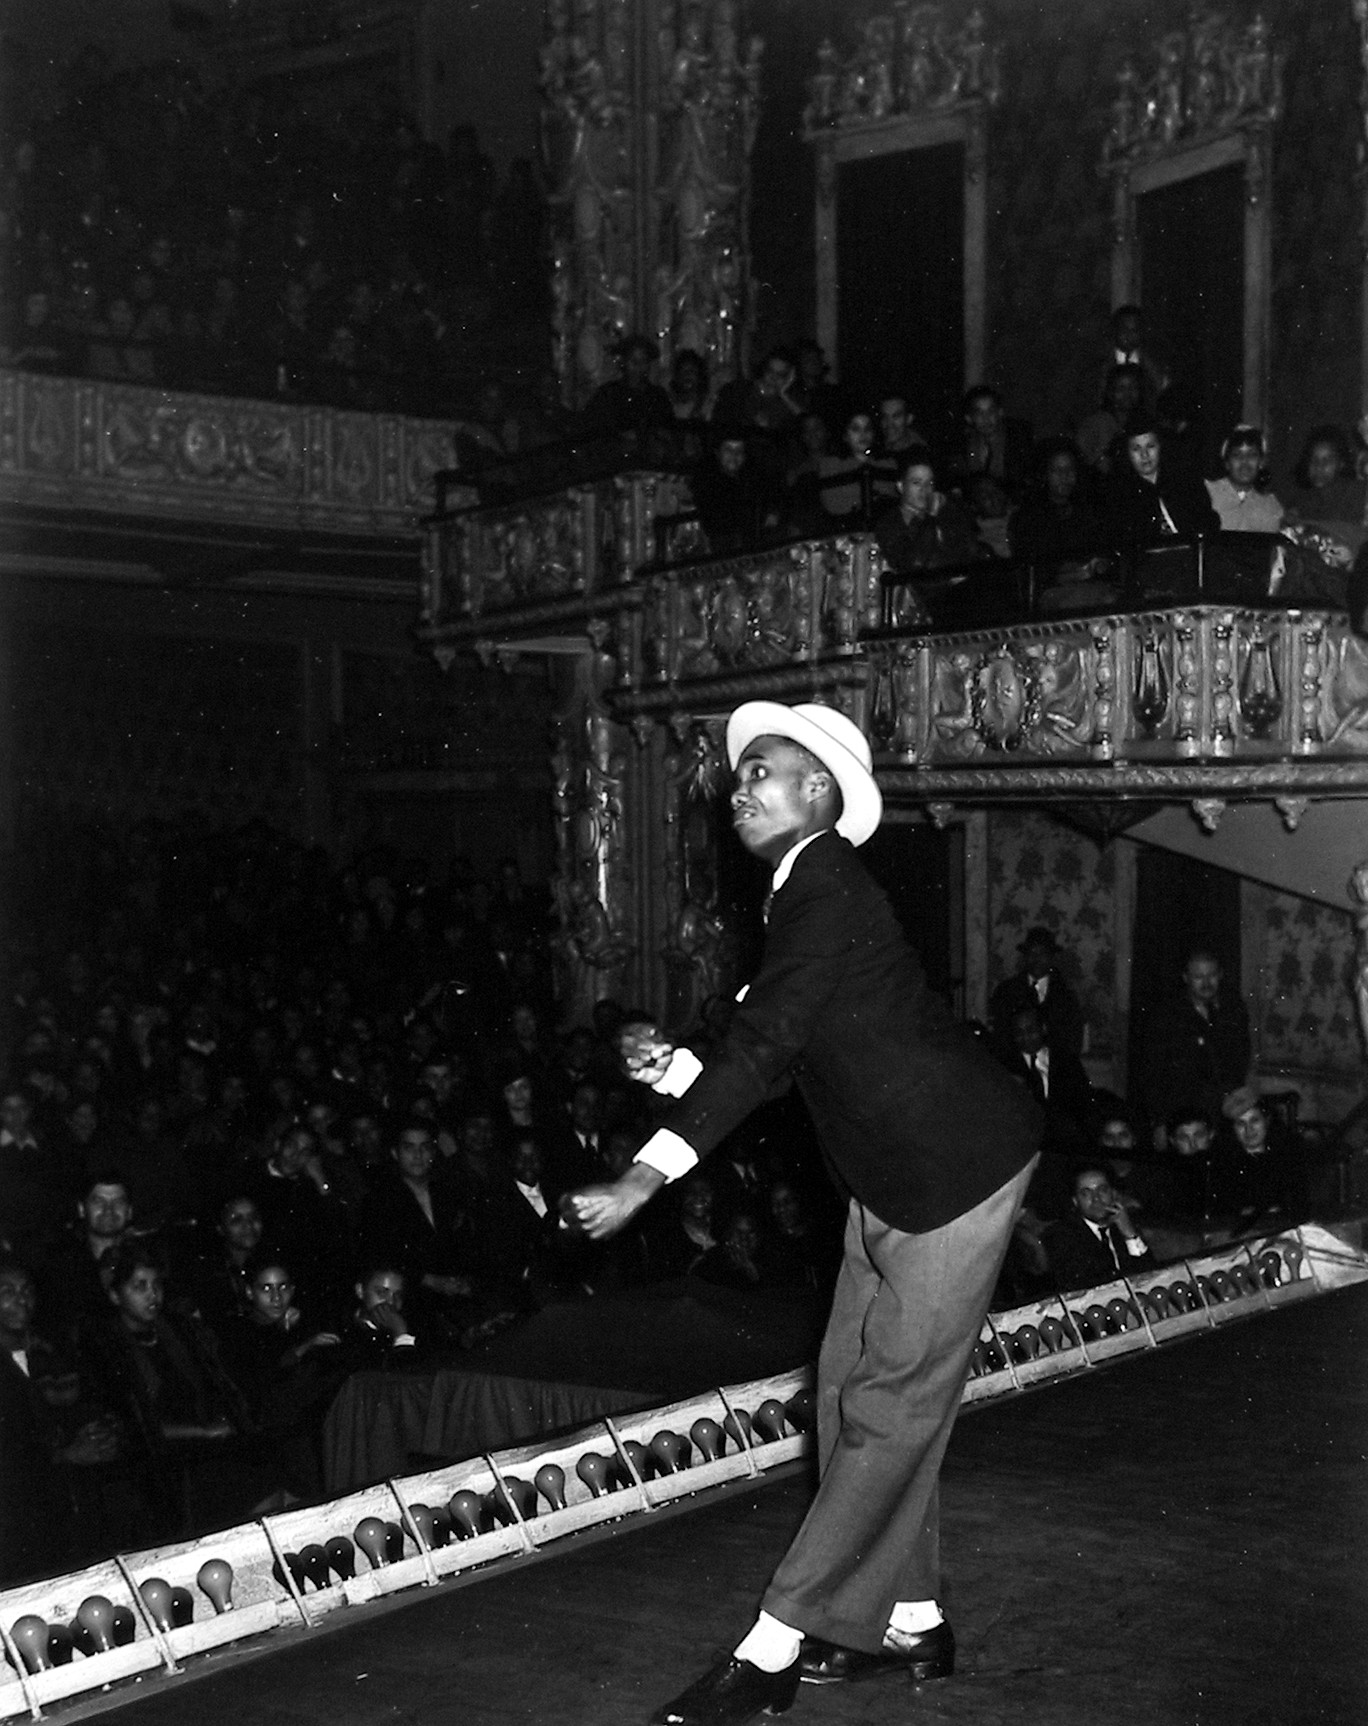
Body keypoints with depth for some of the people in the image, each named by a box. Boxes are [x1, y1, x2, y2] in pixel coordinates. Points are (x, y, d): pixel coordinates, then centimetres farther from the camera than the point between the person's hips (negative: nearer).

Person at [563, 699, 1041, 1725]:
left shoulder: (827, 890, -21)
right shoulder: (807, 894, 10)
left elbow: (763, 1044, -30)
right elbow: (775, 1060, 12)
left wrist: (646, 1178, -34)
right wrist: (674, 1068, -4)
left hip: (958, 1167, -10)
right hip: (893, 1179, 10)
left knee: (890, 1408, -4)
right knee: (857, 1392, 11)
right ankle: (907, 1623, 22)